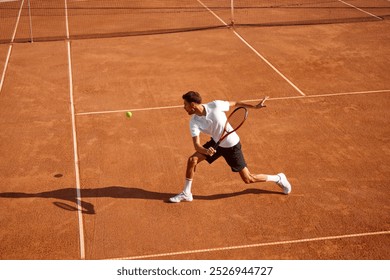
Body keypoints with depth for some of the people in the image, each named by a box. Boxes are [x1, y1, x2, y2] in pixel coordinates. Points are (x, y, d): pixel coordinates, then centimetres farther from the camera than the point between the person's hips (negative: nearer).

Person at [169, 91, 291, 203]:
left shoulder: (215, 105, -27)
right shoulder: (194, 122, -16)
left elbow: (235, 103, -9)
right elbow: (196, 145, -23)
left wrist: (255, 106, -10)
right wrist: (205, 151, -45)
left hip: (231, 146, -4)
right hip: (216, 143, 4)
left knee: (248, 179, 0)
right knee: (192, 160, -12)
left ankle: (279, 178, 23)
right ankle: (186, 194, 6)